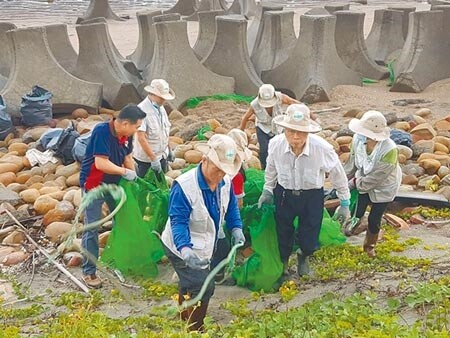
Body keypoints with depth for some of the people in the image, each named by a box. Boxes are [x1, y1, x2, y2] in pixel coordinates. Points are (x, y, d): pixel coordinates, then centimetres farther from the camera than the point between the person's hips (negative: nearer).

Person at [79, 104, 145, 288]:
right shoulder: (102, 131, -28)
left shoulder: (126, 136, -5)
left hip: (114, 184, 8)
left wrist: (133, 178, -5)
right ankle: (89, 271, 7)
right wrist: (125, 172, -23)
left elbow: (127, 157, 7)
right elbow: (101, 163, -33)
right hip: (94, 185, -8)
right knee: (91, 229, -3)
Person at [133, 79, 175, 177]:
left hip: (162, 156, 8)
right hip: (146, 159, -7)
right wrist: (153, 158, -22)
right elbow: (141, 138, -23)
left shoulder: (161, 108, 5)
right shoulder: (142, 110, -21)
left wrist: (169, 150, 18)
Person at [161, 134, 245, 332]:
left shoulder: (225, 182, -10)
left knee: (189, 284, 27)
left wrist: (236, 228, -10)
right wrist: (185, 250, -48)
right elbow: (178, 222, -33)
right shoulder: (184, 186, -32)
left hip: (202, 248, 8)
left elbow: (231, 207, 7)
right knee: (204, 288, -14)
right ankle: (194, 330, 6)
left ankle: (185, 320, 49)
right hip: (182, 248, -8)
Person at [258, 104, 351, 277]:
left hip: (312, 197, -1)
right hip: (284, 194, 1)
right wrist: (267, 190, 13)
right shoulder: (275, 144, -22)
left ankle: (303, 256, 46)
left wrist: (344, 203, -1)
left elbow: (338, 175, -10)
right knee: (283, 238, 15)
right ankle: (282, 265, 48)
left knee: (309, 243, 6)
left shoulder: (322, 148, -28)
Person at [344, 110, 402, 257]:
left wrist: (355, 183, -22)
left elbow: (377, 177, -29)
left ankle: (369, 246, 38)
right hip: (363, 182, 3)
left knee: (374, 219, 9)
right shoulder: (358, 139, -25)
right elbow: (352, 162, -7)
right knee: (357, 214, 9)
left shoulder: (390, 150, -38)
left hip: (383, 188, -3)